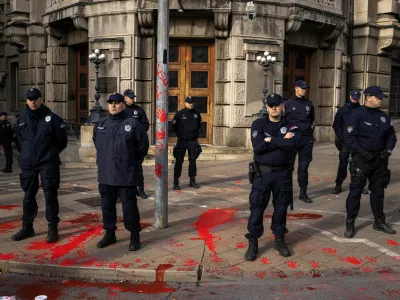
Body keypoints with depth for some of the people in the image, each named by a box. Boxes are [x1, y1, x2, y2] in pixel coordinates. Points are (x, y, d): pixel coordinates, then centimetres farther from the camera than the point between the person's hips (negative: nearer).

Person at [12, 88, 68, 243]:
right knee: (28, 196, 12)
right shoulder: (22, 118, 6)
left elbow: (62, 140, 0)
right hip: (27, 164, 4)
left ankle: (53, 228, 7)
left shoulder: (52, 117, -7)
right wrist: (25, 154, 17)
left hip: (47, 163, -4)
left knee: (50, 196, -1)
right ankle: (27, 227, 23)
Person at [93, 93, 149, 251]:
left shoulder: (132, 124, -7)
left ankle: (134, 235, 11)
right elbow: (96, 142, 25)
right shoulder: (101, 124, 9)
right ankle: (109, 233, 27)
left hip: (126, 175, -5)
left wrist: (132, 160, 4)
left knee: (129, 205, -1)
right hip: (105, 174, 5)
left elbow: (143, 145, -3)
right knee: (107, 205, 13)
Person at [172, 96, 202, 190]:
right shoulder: (179, 114, -5)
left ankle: (192, 181, 15)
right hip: (182, 141, -3)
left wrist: (196, 134, 14)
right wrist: (179, 135, 5)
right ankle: (176, 182, 1)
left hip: (193, 141, 4)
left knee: (193, 160, 7)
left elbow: (199, 125, 22)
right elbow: (174, 125, 3)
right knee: (179, 161, -3)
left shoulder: (196, 114, 7)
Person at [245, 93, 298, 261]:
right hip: (262, 173, -1)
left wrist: (271, 140, -14)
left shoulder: (289, 126, 4)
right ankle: (252, 243, 9)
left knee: (281, 208, 10)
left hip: (283, 174, 2)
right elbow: (258, 146, -16)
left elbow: (292, 145, -17)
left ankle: (279, 240, 26)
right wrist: (281, 141, -13)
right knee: (257, 208, 0)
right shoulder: (258, 124, 1)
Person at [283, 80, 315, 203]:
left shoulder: (309, 104, 14)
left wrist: (309, 127, 13)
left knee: (304, 166, 6)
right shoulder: (288, 103, 2)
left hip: (307, 139, 3)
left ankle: (303, 192, 14)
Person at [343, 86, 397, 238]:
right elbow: (349, 137, -15)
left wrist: (388, 150, 0)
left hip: (379, 160, 6)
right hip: (361, 159, -6)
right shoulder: (357, 115, -10)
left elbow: (391, 135, 16)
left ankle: (379, 221, 25)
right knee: (355, 191, -3)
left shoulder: (383, 116, 8)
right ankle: (350, 223, 5)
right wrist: (363, 152, -19)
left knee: (378, 191, 13)